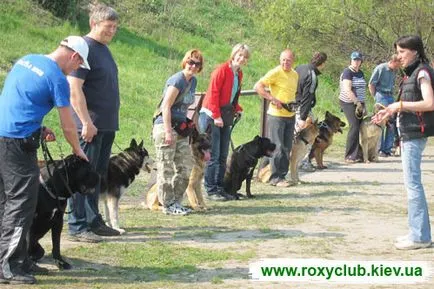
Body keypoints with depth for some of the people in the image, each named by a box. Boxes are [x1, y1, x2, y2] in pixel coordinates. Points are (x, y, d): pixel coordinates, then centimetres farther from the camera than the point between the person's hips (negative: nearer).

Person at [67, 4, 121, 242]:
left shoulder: (103, 49, 16)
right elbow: (74, 88, -19)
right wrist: (87, 122, -22)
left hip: (107, 125, 9)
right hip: (91, 125, -9)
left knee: (98, 176, 14)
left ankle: (93, 221, 22)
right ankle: (77, 227, -1)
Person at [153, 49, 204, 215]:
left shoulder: (193, 81, 12)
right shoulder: (177, 80, -15)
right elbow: (166, 106, -18)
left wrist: (188, 126, 19)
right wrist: (168, 131, -22)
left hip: (180, 129, 9)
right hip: (165, 127, -9)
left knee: (185, 168, 9)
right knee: (166, 169, -1)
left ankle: (176, 202, 18)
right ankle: (168, 205, 5)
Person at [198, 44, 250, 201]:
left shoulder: (239, 73, 13)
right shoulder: (222, 69, -12)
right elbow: (213, 93, -17)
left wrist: (237, 109, 5)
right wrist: (216, 116, -18)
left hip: (225, 117, 9)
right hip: (211, 117, -8)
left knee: (223, 156, 10)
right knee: (213, 156, -6)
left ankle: (219, 188, 17)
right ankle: (211, 190, 0)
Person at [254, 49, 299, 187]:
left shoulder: (295, 75, 12)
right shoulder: (275, 73, -11)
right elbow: (258, 86, -18)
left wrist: (294, 104, 8)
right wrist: (273, 99, -23)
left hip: (290, 115, 7)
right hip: (276, 115, -7)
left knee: (287, 148, 10)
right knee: (277, 147, -5)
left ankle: (282, 175, 19)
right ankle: (275, 178, 1)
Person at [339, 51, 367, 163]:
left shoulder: (360, 73, 15)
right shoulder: (348, 72, -10)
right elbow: (347, 90, -18)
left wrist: (363, 104, 17)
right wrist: (357, 102, -16)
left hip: (359, 103, 8)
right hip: (349, 103, -8)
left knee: (359, 126, 3)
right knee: (354, 126, -14)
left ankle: (357, 154, 9)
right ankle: (350, 156, -11)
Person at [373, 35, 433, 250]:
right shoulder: (411, 73, 16)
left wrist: (400, 105, -16)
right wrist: (391, 111, 11)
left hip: (415, 134, -10)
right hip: (408, 133, 10)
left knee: (412, 183, -8)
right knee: (411, 183, 12)